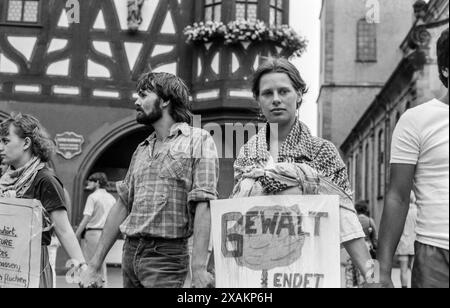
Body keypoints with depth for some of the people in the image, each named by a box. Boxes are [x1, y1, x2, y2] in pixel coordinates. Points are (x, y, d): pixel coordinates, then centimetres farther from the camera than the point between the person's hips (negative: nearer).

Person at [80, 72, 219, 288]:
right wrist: (94, 266, 11)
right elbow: (122, 205, 14)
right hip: (130, 252, 6)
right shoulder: (142, 150, 14)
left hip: (166, 255, -6)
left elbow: (203, 205, -14)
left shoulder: (198, 141, -4)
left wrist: (198, 267, -24)